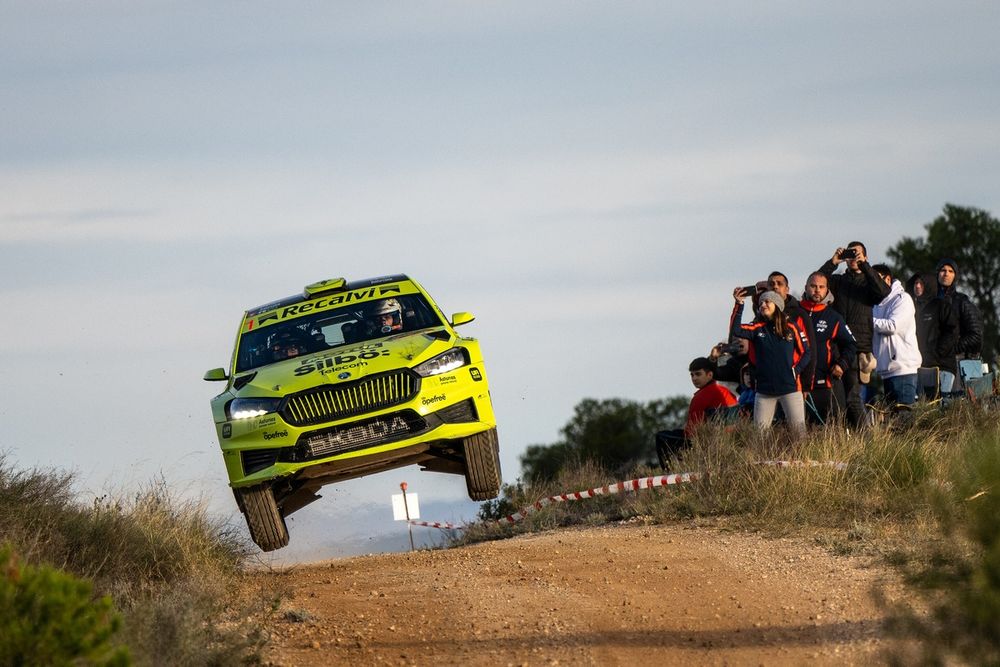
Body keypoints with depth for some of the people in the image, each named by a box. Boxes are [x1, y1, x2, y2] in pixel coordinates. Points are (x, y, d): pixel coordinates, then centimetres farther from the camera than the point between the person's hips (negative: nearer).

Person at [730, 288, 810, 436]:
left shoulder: (791, 328, 3)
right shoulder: (758, 328, 6)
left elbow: (805, 353, 9)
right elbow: (735, 330, -11)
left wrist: (796, 371, -5)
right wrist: (738, 305, -18)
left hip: (790, 386, -2)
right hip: (765, 389, 2)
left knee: (798, 428, -7)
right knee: (760, 429, 2)